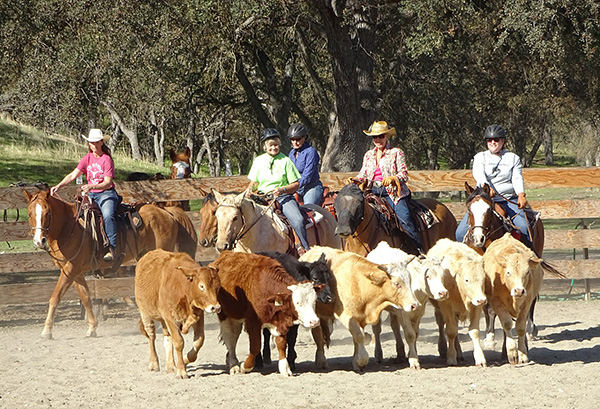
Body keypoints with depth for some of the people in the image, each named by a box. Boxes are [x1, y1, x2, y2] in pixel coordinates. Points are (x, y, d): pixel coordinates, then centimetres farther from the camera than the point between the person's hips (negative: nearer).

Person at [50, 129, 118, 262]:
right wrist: (58, 186, -14)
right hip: (91, 195, 6)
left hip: (107, 193, -6)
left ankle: (112, 249, -37)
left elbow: (108, 183, -16)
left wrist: (92, 187, -33)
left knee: (108, 215, -34)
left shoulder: (107, 160, -7)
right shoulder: (87, 159, 9)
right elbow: (73, 175, 2)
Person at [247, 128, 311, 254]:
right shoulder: (258, 161, 12)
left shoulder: (285, 161, 3)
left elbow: (296, 184, 2)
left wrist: (282, 189, -17)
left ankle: (307, 249, -14)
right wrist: (250, 189, -5)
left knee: (298, 221, -27)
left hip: (284, 197, -2)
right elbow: (254, 181, 19)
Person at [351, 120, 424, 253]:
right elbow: (363, 175, 23)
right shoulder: (368, 155, 21)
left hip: (392, 191, -5)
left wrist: (392, 178, -22)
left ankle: (420, 248, -25)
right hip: (373, 190, 5)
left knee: (403, 215, -27)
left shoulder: (396, 153, 6)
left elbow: (404, 174, -2)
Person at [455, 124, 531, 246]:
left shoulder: (513, 158, 14)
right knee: (461, 232, -15)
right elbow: (478, 173, -10)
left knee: (523, 228, -26)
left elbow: (517, 178, -1)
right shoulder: (480, 157, 11)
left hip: (508, 201, -1)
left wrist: (521, 195, -23)